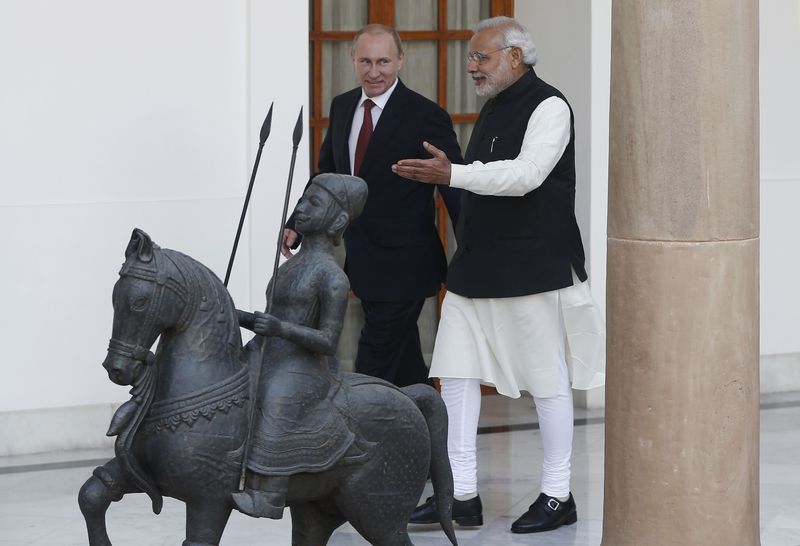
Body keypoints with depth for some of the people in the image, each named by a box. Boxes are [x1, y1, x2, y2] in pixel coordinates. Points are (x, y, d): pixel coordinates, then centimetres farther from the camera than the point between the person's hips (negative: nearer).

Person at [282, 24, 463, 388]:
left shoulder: (425, 116, -11)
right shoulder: (342, 107, 9)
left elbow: (455, 188, -11)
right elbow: (327, 175, 18)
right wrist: (298, 225, 6)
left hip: (402, 268, -7)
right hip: (362, 263, 7)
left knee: (374, 371, -7)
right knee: (407, 370, 17)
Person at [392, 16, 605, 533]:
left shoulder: (549, 106, -10)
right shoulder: (493, 108, 15)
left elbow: (525, 174, -24)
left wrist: (452, 174, -28)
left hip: (532, 270, -8)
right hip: (478, 267, 8)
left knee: (548, 379, 1)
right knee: (456, 371, 3)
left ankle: (558, 495, 11)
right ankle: (462, 492, 8)